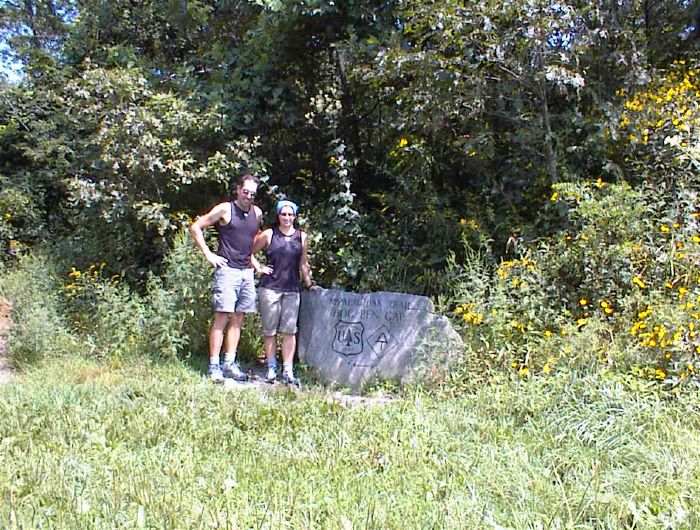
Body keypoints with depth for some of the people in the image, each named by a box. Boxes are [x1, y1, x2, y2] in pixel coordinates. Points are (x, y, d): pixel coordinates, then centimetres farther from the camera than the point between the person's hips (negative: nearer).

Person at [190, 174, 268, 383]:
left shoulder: (257, 213, 12)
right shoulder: (225, 209, -5)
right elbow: (195, 228, -3)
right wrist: (209, 255, -7)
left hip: (247, 272, 6)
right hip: (227, 270, -6)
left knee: (238, 319, 8)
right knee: (222, 317, -7)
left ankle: (229, 363, 14)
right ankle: (214, 366, -2)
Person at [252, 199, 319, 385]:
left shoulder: (301, 237, 9)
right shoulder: (268, 234, 1)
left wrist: (309, 284, 15)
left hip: (292, 290, 2)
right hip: (269, 288, -2)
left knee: (289, 330, -1)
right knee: (269, 330, 4)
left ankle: (288, 370, 4)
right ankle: (271, 368, 14)